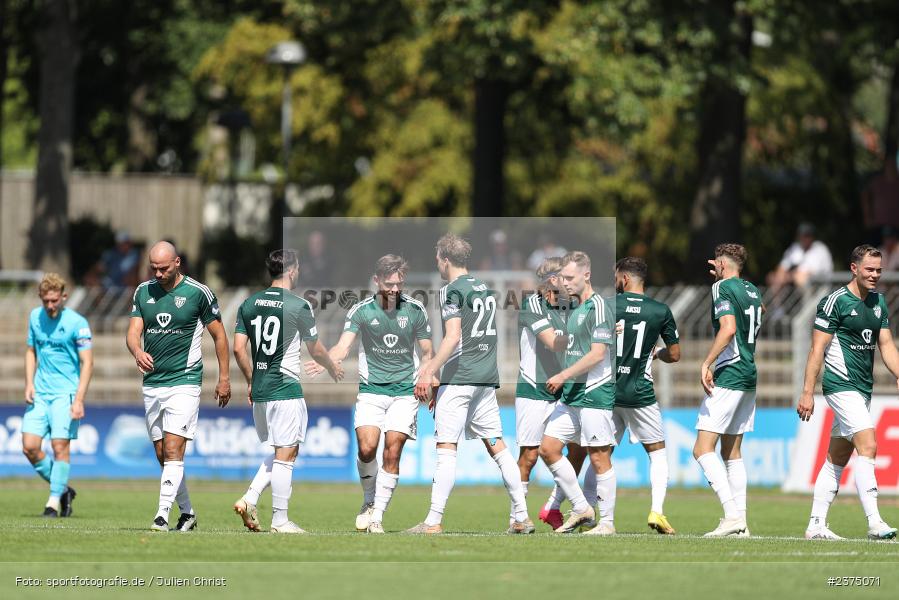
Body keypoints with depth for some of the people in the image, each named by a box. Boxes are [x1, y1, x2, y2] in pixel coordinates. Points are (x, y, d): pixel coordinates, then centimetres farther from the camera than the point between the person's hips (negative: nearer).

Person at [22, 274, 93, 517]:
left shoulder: (77, 323, -9)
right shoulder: (35, 317, 8)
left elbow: (87, 363, -10)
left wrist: (79, 400, -17)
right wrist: (29, 383, 5)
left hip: (66, 393, -5)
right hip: (39, 394, 5)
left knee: (60, 445, -12)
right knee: (30, 446, -4)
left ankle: (54, 501, -2)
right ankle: (62, 489, 14)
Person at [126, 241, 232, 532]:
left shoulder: (197, 292, -5)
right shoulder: (143, 292, 8)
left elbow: (219, 335, 3)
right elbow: (133, 331, 3)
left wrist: (224, 378, 2)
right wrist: (137, 351, -21)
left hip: (184, 380, -5)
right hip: (152, 383, 5)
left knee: (173, 449, -15)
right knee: (162, 454, 7)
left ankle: (162, 515, -20)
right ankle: (187, 513, 20)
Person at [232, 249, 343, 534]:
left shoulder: (249, 304, 7)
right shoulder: (299, 306, -8)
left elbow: (239, 348, 6)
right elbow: (315, 350, 1)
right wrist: (333, 368, 21)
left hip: (259, 391, 7)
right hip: (286, 388, -7)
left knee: (279, 453, 18)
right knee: (286, 454, -2)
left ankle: (249, 500, 3)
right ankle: (279, 520, -2)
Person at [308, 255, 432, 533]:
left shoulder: (415, 310, 1)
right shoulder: (361, 311, -2)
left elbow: (427, 352, 10)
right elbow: (343, 347, -11)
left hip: (405, 390, 0)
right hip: (371, 389, 0)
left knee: (392, 452, -9)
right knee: (366, 448, -16)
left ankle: (377, 517, -1)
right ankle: (369, 501, 11)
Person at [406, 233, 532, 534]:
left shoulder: (453, 291, -8)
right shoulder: (485, 289, 16)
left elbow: (452, 338, -18)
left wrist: (428, 374, -17)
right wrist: (434, 363, 30)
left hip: (459, 380, -8)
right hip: (487, 379, 8)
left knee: (446, 449, -7)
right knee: (497, 447, 10)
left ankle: (434, 521, -9)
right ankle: (522, 517, 8)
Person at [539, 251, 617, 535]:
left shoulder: (597, 307, -12)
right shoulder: (575, 310, 15)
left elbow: (598, 353, -18)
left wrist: (563, 376, -18)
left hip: (595, 394, -9)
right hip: (571, 396, 9)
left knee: (599, 458, -4)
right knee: (548, 448, 5)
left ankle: (606, 522, 2)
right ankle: (581, 508, 13)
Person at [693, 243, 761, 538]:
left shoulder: (722, 287, -9)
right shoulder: (752, 291, 15)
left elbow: (728, 328, -24)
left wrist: (707, 363, -25)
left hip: (728, 377, -9)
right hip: (749, 376, 9)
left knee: (703, 449, -11)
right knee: (731, 452, 14)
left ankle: (732, 515, -22)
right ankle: (740, 523, 9)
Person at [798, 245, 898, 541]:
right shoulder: (835, 301, -10)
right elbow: (817, 349, -11)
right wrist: (807, 393, -14)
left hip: (863, 389, 8)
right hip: (841, 386, -8)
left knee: (837, 458, 9)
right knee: (868, 447, -19)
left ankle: (816, 525, 13)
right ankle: (874, 523, -24)